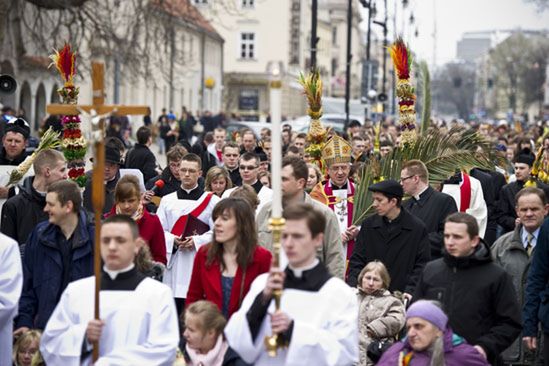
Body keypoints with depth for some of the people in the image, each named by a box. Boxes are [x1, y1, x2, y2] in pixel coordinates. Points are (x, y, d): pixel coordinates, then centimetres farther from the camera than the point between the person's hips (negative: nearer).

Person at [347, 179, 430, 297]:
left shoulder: (417, 228, -2)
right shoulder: (368, 225, 8)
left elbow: (422, 264, -2)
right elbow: (357, 260, 8)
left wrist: (410, 291, -14)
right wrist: (353, 287, -6)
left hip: (400, 296, -2)